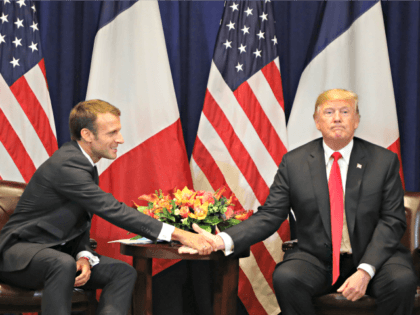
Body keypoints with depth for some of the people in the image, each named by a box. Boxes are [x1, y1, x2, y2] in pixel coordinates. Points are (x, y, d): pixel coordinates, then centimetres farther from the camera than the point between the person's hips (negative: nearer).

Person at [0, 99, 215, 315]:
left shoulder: (84, 164, 8)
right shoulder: (66, 165, -23)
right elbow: (113, 210, -29)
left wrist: (83, 256, -13)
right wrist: (178, 235, -31)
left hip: (60, 251, 9)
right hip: (20, 251, -9)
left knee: (123, 272, -9)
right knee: (63, 264, -40)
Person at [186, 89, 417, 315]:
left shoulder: (384, 161, 2)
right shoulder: (294, 162, 4)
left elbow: (392, 221, -2)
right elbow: (270, 216, 1)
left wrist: (365, 271, -17)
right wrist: (223, 241, -17)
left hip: (373, 257, 0)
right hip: (316, 260, 1)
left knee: (402, 281, -31)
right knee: (285, 277, -30)